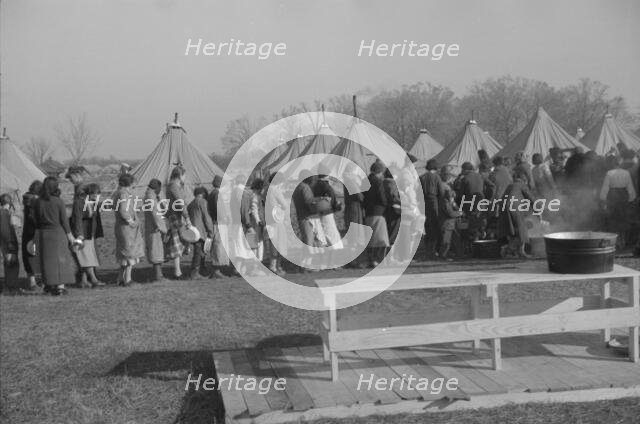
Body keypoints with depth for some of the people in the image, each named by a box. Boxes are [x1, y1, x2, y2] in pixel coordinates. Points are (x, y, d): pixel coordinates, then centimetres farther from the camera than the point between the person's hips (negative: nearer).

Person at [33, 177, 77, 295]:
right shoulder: (58, 201, -10)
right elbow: (64, 220, -7)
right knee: (60, 258, 5)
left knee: (46, 260, 12)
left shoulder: (38, 202, 0)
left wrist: (37, 234, 12)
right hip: (57, 232, -3)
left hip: (42, 233, 3)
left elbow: (35, 219, 4)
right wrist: (69, 235, 2)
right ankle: (60, 285, 2)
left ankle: (49, 285, 18)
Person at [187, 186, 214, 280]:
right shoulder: (202, 201, -2)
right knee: (199, 252, -8)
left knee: (201, 252, 13)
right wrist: (211, 232, -4)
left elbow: (188, 219, 20)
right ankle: (194, 274, -9)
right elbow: (206, 217, -8)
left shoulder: (190, 205, 23)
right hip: (201, 232, -9)